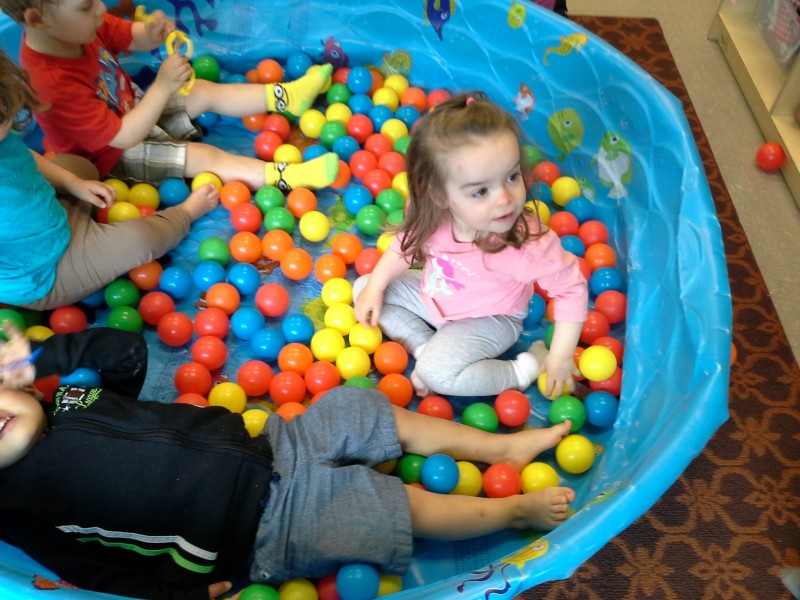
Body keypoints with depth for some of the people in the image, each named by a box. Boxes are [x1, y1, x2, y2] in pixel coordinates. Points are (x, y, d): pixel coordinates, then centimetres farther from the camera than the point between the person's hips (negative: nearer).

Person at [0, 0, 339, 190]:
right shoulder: (54, 84, -41)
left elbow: (130, 37, -2)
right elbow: (122, 138, -36)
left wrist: (151, 34, -27)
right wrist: (163, 87, -38)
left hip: (130, 109, 9)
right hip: (111, 155, -8)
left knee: (207, 93, 5)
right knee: (203, 157, -18)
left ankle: (285, 97, 10)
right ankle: (286, 177, -23)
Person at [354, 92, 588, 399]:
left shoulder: (528, 243, -39)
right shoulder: (429, 214, -27)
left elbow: (572, 288, -24)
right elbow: (407, 243, -3)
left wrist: (561, 356, -21)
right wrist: (374, 288, -5)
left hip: (488, 320, -5)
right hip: (433, 297, 6)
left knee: (436, 373, -27)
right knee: (362, 287, 4)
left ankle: (524, 370, -6)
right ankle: (424, 347, -4)